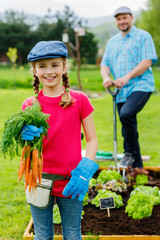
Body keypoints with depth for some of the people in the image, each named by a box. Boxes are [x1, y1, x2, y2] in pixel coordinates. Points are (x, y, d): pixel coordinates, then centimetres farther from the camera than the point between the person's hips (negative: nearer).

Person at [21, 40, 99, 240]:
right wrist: (27, 138, -20)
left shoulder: (79, 100, -4)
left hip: (70, 183, -1)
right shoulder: (29, 105, 0)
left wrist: (85, 172, -14)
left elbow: (92, 140, -1)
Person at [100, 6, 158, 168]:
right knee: (128, 129, 7)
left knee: (126, 115, -30)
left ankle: (130, 153, -12)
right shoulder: (112, 42, 20)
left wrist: (127, 77, -21)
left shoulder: (143, 36, 2)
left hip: (140, 86, -6)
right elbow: (105, 64, 15)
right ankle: (136, 165, 19)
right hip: (121, 91, 6)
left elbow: (146, 62, -9)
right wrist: (106, 77, -9)